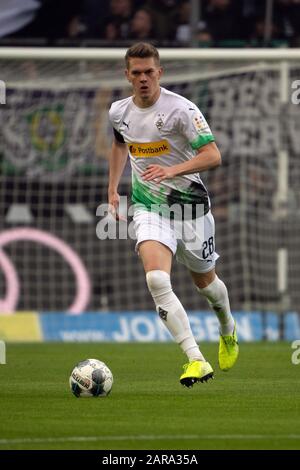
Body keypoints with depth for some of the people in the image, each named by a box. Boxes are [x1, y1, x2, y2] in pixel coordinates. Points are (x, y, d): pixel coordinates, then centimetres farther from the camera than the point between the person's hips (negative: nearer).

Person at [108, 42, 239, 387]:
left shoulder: (181, 109, -17)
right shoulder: (119, 112, 1)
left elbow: (212, 155, -21)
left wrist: (172, 170, -35)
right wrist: (112, 190, 18)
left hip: (190, 204, -2)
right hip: (148, 207, 2)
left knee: (204, 281, 16)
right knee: (156, 279, -23)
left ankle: (228, 330, 51)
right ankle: (196, 361, -27)